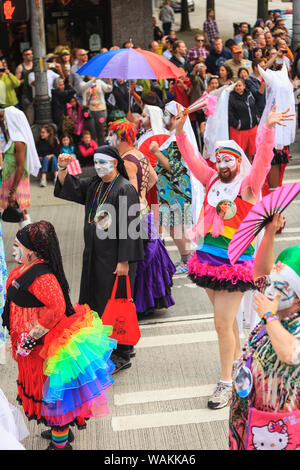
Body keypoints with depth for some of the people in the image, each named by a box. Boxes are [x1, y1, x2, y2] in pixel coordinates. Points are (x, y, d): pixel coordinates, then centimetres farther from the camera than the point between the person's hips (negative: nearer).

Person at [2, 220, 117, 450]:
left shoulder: (41, 277, -30)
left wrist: (30, 338, -28)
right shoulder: (28, 267, 1)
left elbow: (57, 308, -35)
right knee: (41, 383, 24)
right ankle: (61, 430, 43)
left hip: (43, 343, -10)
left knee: (48, 386, 6)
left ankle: (60, 442, 24)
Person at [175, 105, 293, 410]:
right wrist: (180, 129, -6)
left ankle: (227, 383, 8)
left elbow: (263, 159, -23)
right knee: (226, 319, 19)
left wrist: (268, 129, -37)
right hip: (209, 258, 6)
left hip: (234, 264, -6)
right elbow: (191, 158, 6)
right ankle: (238, 363, 38)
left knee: (222, 322, -5)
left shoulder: (248, 185, -8)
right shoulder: (212, 180, 7)